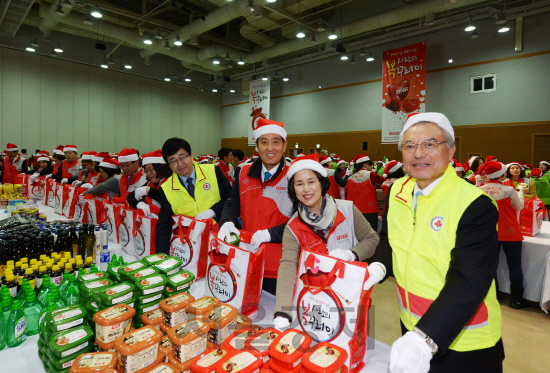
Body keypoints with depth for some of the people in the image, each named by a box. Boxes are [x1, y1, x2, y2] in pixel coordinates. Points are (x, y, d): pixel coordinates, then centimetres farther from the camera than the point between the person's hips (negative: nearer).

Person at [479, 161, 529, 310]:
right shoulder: (509, 190, -15)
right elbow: (519, 206, 1)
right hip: (510, 232, -3)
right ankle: (516, 299, 16)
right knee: (514, 266, 8)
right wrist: (521, 191, 16)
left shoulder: (480, 190, -7)